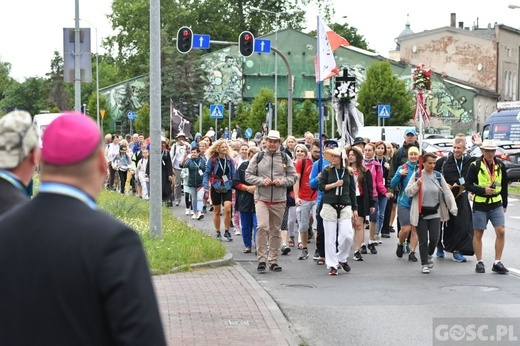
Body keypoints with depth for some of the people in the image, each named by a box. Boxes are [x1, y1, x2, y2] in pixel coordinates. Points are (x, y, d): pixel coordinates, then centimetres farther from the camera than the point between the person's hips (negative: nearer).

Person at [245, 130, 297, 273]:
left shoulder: (285, 158, 6)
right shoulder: (258, 157, 3)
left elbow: (293, 177, 8)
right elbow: (248, 175, 3)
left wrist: (282, 181, -11)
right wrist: (261, 181, -13)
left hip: (279, 200, 2)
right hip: (261, 199, -2)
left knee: (275, 231, 9)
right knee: (262, 227, -18)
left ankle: (273, 260, 18)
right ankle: (261, 259, -11)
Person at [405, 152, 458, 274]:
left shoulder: (438, 176, 4)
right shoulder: (417, 175, -3)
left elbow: (447, 192, 3)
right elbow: (408, 192, -3)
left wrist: (453, 208, -7)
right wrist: (417, 185, -21)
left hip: (435, 212, 2)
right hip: (420, 212, -2)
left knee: (434, 238, -2)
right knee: (423, 240, 0)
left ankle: (430, 255, 29)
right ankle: (424, 264, 11)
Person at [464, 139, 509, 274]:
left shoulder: (500, 165, 5)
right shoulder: (475, 166, -6)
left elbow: (504, 186, 14)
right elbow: (467, 185, -8)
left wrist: (505, 204, 16)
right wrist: (483, 190, -19)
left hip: (496, 204, 3)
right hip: (480, 205, -2)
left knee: (501, 231, -8)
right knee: (478, 234, 4)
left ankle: (497, 263, 0)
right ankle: (479, 263, 16)